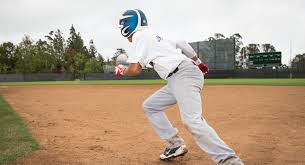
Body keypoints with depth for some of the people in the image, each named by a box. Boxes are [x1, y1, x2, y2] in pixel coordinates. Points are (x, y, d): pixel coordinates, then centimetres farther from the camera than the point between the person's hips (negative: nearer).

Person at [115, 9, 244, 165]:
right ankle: (175, 145, 14)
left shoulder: (139, 36, -1)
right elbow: (181, 43, 27)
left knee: (192, 121, -24)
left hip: (184, 75, -10)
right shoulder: (155, 37, 25)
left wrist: (121, 70, 13)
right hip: (176, 80, 10)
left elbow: (135, 69, -9)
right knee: (150, 106, 17)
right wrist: (198, 63, 34)